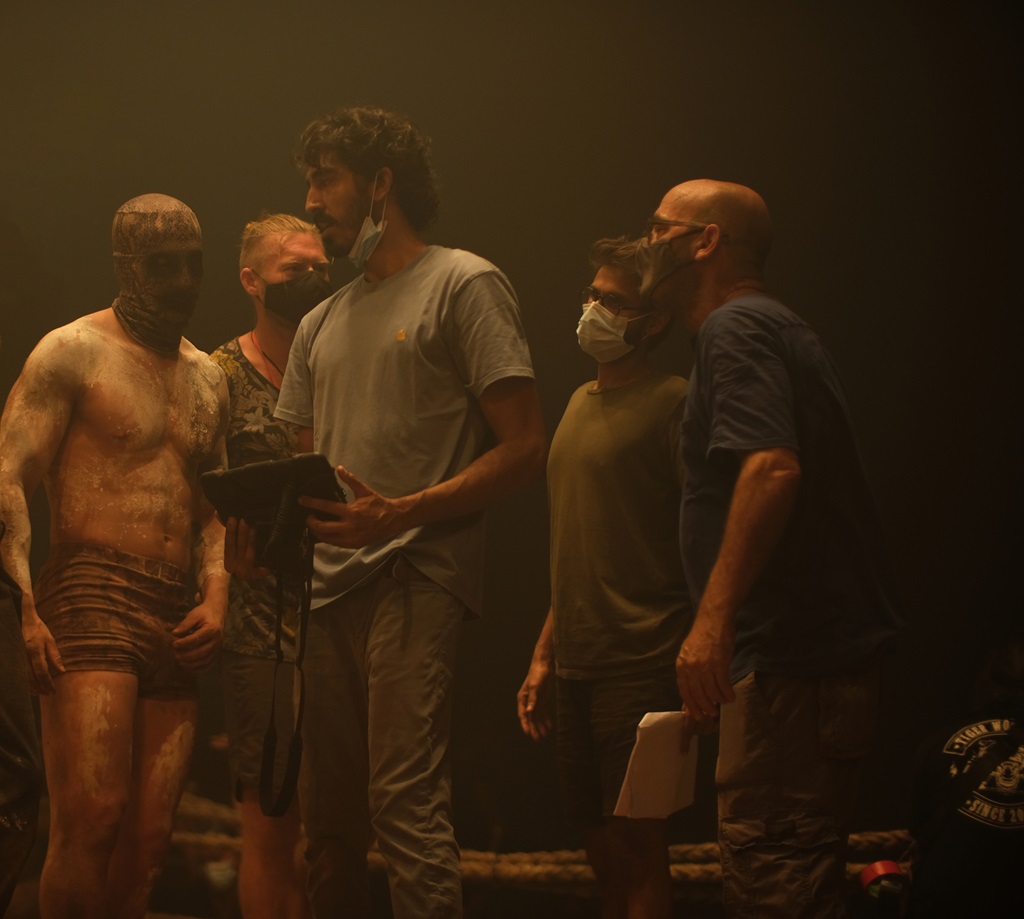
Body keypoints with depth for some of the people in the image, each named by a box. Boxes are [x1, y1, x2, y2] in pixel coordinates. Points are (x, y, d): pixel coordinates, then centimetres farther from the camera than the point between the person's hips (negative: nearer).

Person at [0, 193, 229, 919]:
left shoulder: (208, 378, 22)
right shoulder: (73, 353, 1)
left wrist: (216, 595, 9)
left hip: (176, 618, 6)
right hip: (91, 595, -6)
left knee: (148, 838, 1)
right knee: (92, 819, -19)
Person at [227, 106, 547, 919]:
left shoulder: (464, 285, 2)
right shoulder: (322, 325, 24)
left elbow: (525, 448, -6)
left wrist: (404, 511, -19)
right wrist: (256, 525, 1)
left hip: (416, 575, -7)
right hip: (330, 587, 7)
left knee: (406, 805, -19)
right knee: (329, 825, 7)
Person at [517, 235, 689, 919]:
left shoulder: (672, 402, -8)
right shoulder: (582, 402, 17)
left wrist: (697, 657, -19)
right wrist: (545, 655, 19)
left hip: (640, 664, -8)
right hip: (578, 665, 8)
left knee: (636, 841, -6)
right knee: (601, 844, 10)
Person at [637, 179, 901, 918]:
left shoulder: (735, 329, -9)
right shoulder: (777, 329, 22)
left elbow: (773, 467, -25)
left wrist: (715, 617, -30)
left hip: (788, 662, -11)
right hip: (829, 651, 11)